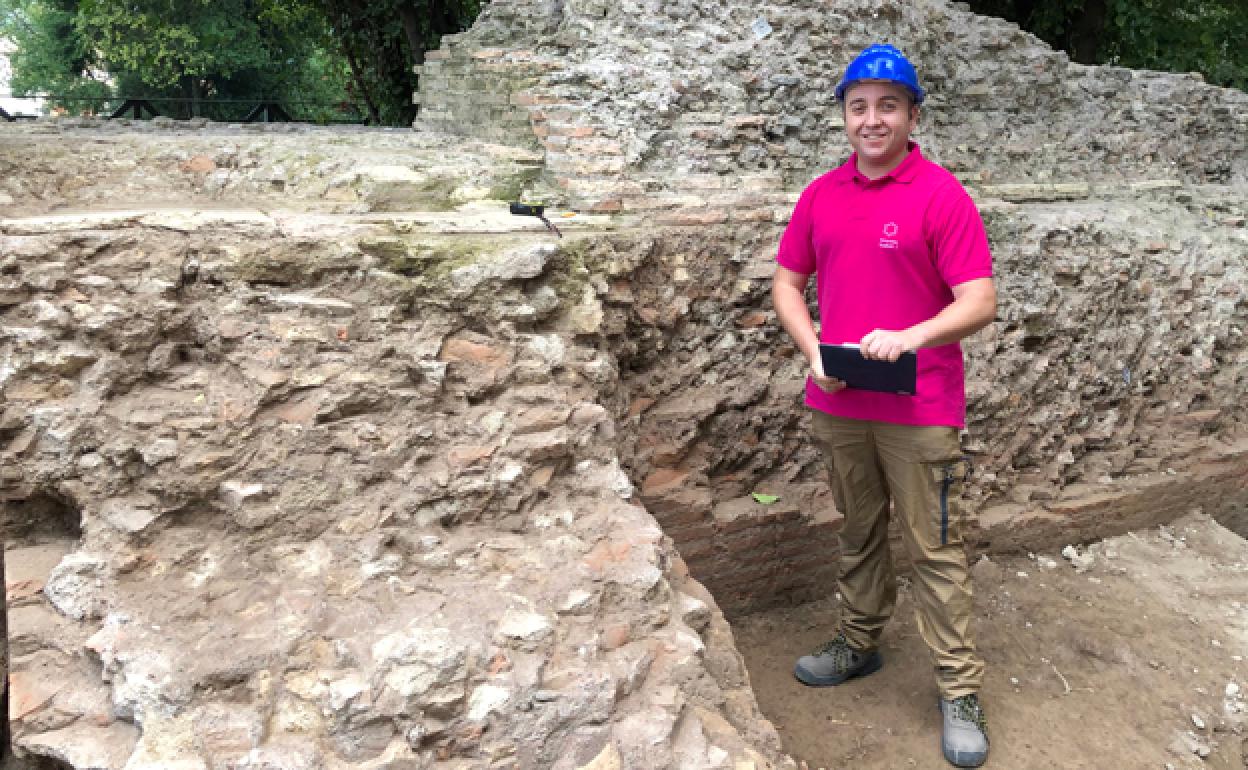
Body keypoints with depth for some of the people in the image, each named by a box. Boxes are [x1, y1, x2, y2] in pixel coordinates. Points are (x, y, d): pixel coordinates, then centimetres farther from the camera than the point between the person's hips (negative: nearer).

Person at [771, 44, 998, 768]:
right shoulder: (821, 195, 6)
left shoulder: (942, 194, -9)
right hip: (837, 404, 5)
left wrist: (910, 336, -29)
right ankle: (860, 644, 37)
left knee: (936, 549, 3)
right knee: (859, 533, 19)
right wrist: (814, 350, -5)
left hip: (919, 408, -4)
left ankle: (961, 691, 14)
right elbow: (787, 283, 12)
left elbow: (981, 302, -13)